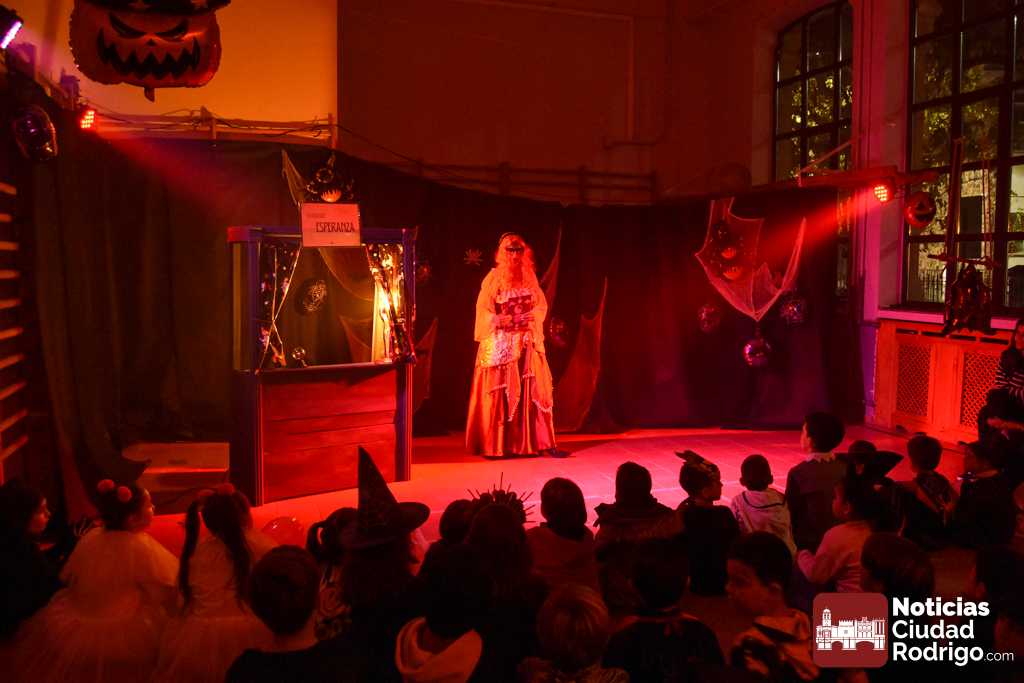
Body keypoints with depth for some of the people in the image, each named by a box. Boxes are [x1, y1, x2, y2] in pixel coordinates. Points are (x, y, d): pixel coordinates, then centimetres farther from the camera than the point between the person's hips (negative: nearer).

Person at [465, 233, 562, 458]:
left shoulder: (529, 277, 10)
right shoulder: (493, 278, -3)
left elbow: (542, 305, 11)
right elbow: (483, 312, -7)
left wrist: (532, 317, -6)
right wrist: (506, 319, -16)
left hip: (528, 343, 4)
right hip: (500, 344, -4)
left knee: (534, 391, 2)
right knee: (499, 393, -1)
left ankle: (538, 442, 6)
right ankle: (494, 445, 6)